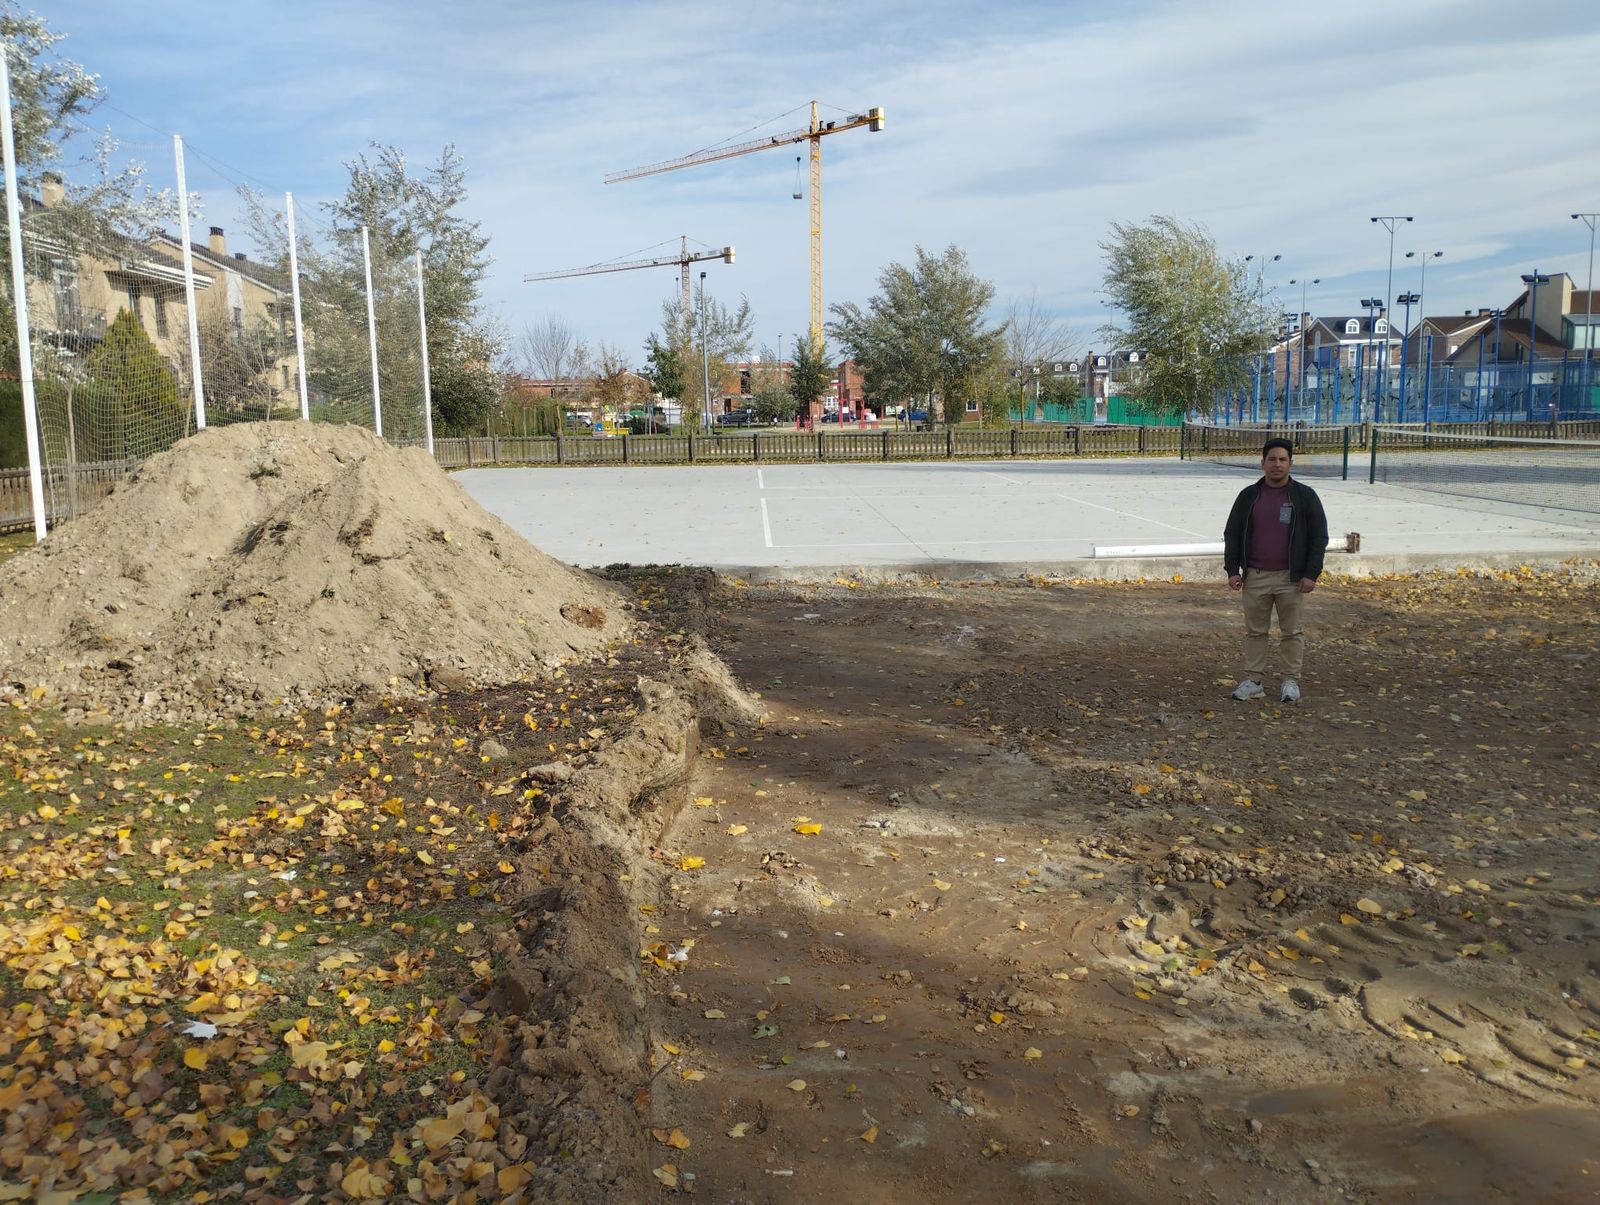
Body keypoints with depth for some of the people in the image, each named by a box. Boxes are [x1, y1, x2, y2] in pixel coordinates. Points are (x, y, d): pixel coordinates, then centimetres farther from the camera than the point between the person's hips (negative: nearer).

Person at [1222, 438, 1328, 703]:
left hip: (1291, 578, -2)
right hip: (1255, 577, 2)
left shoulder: (1305, 496, 1)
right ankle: (1253, 680, 12)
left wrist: (1311, 574, -6)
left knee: (1292, 631, 3)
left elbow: (1319, 537, 1)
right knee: (1255, 631, 6)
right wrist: (1232, 570, 2)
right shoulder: (1248, 496, 7)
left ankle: (1291, 681, 11)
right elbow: (1232, 534, 10)